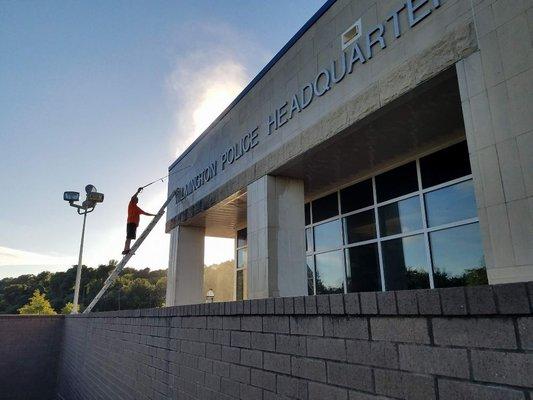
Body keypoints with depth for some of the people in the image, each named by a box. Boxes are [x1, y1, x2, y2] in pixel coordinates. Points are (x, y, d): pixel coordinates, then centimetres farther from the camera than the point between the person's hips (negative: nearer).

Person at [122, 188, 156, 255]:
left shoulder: (137, 208, 26)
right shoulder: (131, 205, 5)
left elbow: (145, 213, 33)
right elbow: (132, 198, -9)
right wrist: (138, 192, -12)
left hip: (134, 224, 8)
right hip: (131, 223, -8)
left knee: (129, 237, 1)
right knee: (129, 237, -18)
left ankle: (125, 250, -2)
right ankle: (126, 249, -26)